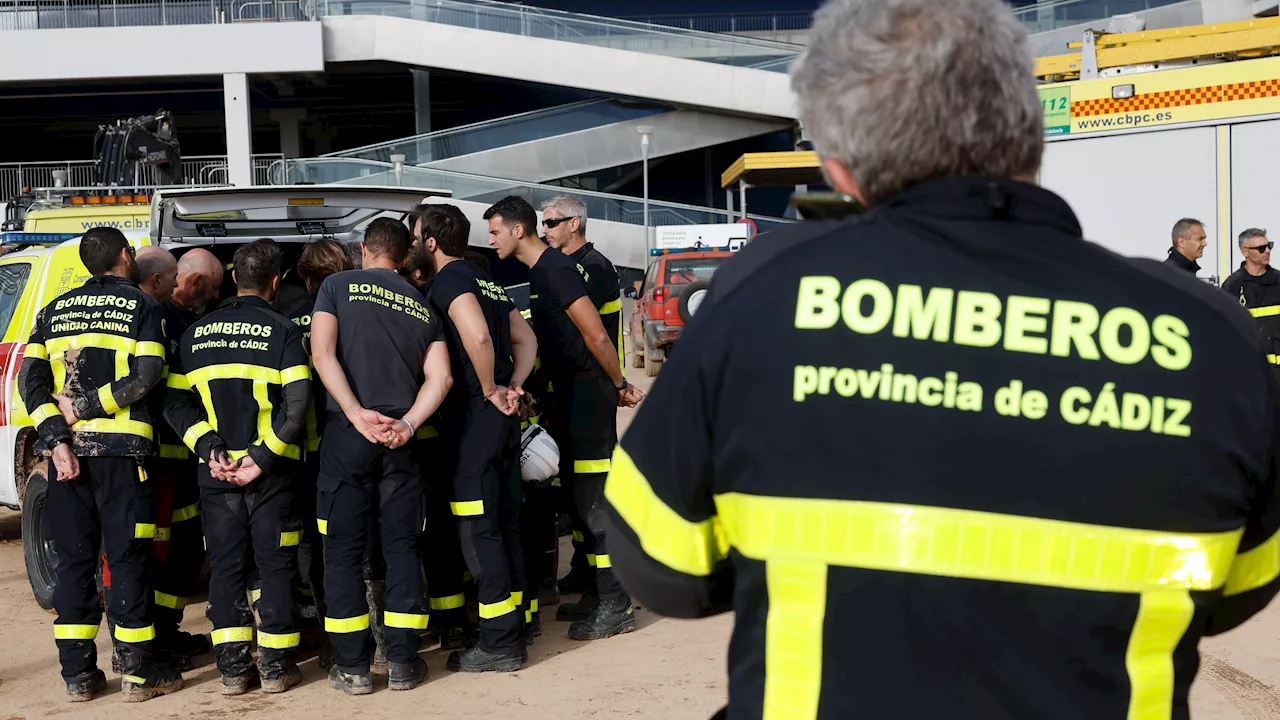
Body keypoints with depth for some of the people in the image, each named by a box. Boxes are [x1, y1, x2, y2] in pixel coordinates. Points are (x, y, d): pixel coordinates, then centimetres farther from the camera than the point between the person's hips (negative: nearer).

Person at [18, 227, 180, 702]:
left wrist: (57, 437, -5)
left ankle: (78, 674, 13)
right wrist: (83, 408, -10)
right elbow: (146, 376, -14)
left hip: (66, 451, 4)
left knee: (74, 559, 10)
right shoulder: (141, 306, 2)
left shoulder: (56, 310, 15)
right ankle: (138, 672, 5)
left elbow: (30, 380, 3)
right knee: (127, 557, 1)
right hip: (121, 449, -4)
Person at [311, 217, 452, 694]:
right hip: (399, 438, 2)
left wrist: (358, 414, -14)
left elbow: (322, 355, -8)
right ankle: (403, 662, 9)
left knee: (344, 549, 4)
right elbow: (439, 377, 2)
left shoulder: (339, 285, 6)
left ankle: (351, 666, 5)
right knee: (402, 546, 9)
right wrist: (406, 425, -6)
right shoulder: (423, 305, 14)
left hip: (348, 434, -2)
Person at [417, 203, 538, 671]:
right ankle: (514, 623, 22)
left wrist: (489, 390, -15)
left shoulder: (450, 280, -11)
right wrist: (512, 387, 9)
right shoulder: (486, 281, 18)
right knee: (504, 523, 14)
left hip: (476, 414, -9)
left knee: (477, 530, -5)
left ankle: (498, 644, -2)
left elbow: (476, 335, -28)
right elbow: (526, 340, 22)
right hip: (503, 418, 9)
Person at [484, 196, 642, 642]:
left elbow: (596, 337, -19)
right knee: (584, 499, 14)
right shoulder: (537, 271, 16)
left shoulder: (555, 269, -15)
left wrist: (619, 385, -9)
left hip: (588, 393, -10)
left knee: (596, 502, -7)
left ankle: (616, 608, -2)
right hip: (569, 395, 10)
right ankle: (602, 593, 24)